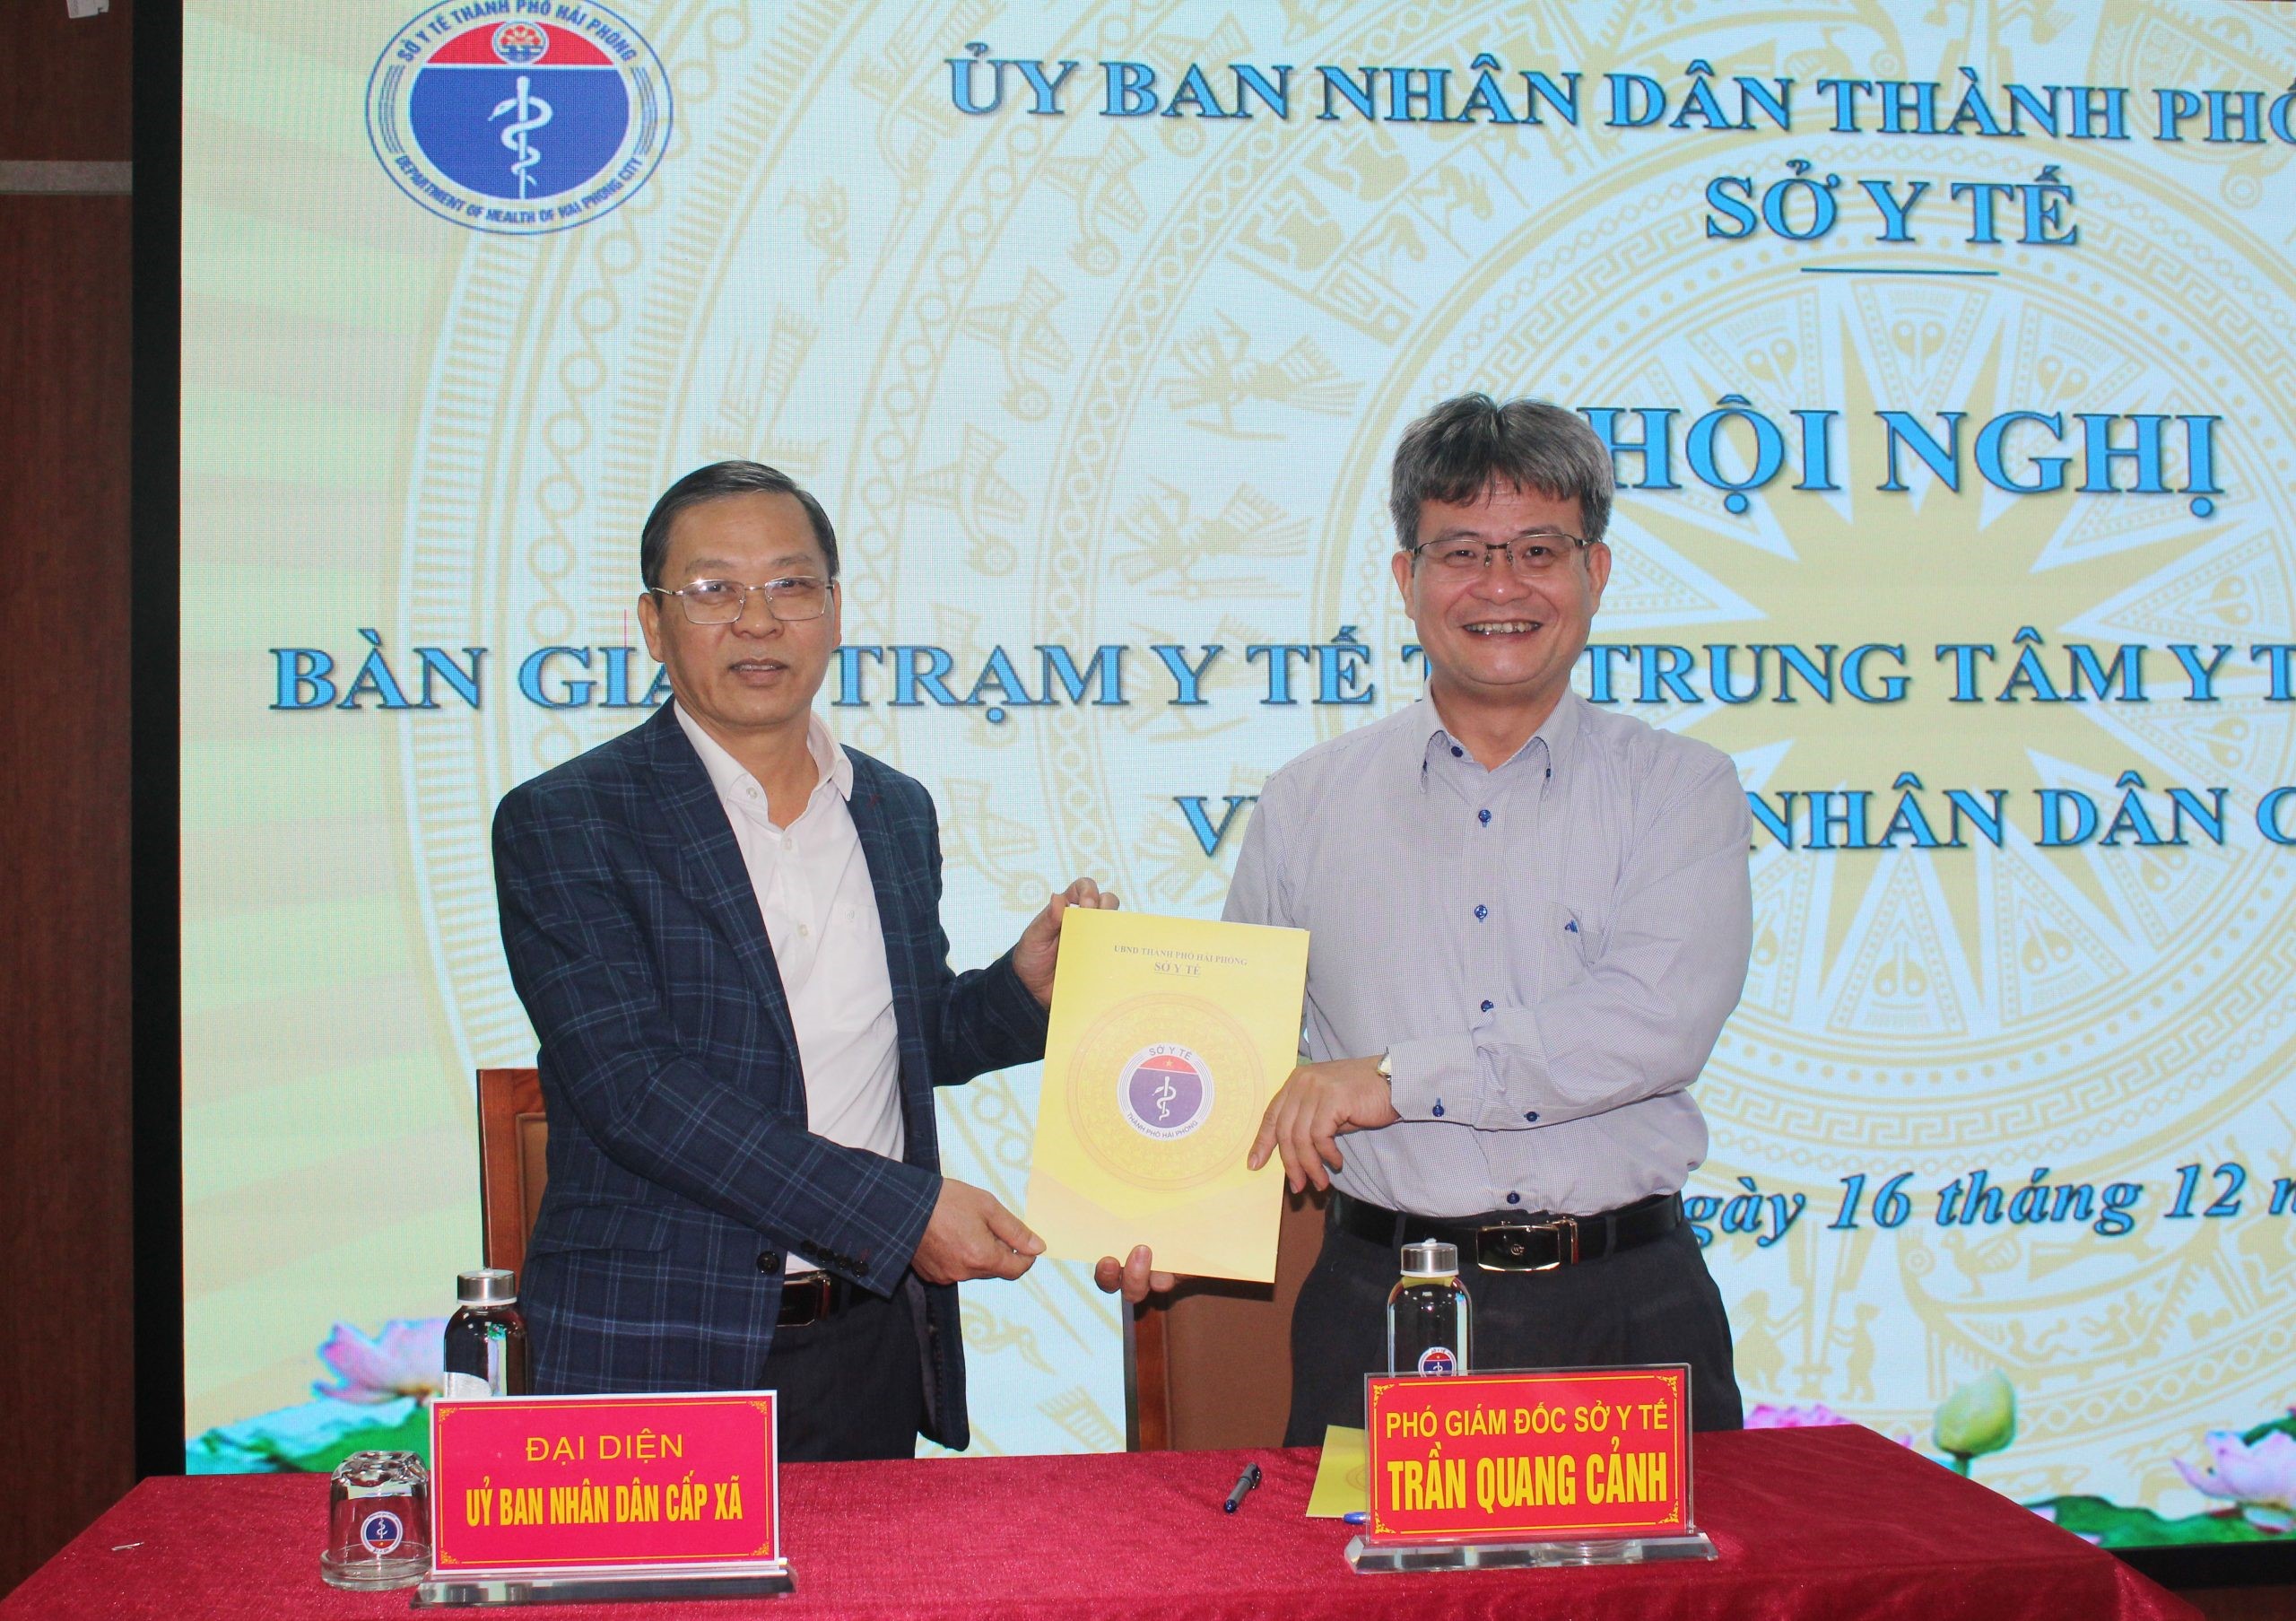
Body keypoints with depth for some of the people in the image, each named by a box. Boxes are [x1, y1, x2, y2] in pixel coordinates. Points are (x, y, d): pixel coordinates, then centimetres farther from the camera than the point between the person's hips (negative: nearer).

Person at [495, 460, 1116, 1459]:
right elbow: (629, 1085, -17)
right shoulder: (559, 823, -7)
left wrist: (1028, 984, 1)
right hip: (659, 1356, -4)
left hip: (876, 1344, 5)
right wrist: (902, 1209, -20)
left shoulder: (898, 812, 11)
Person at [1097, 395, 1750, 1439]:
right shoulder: (1306, 804, 9)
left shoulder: (1682, 791, 3)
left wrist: (1398, 1076, -16)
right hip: (1382, 1313, 1)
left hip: (1629, 1311, 0)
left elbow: (1659, 1021, -13)